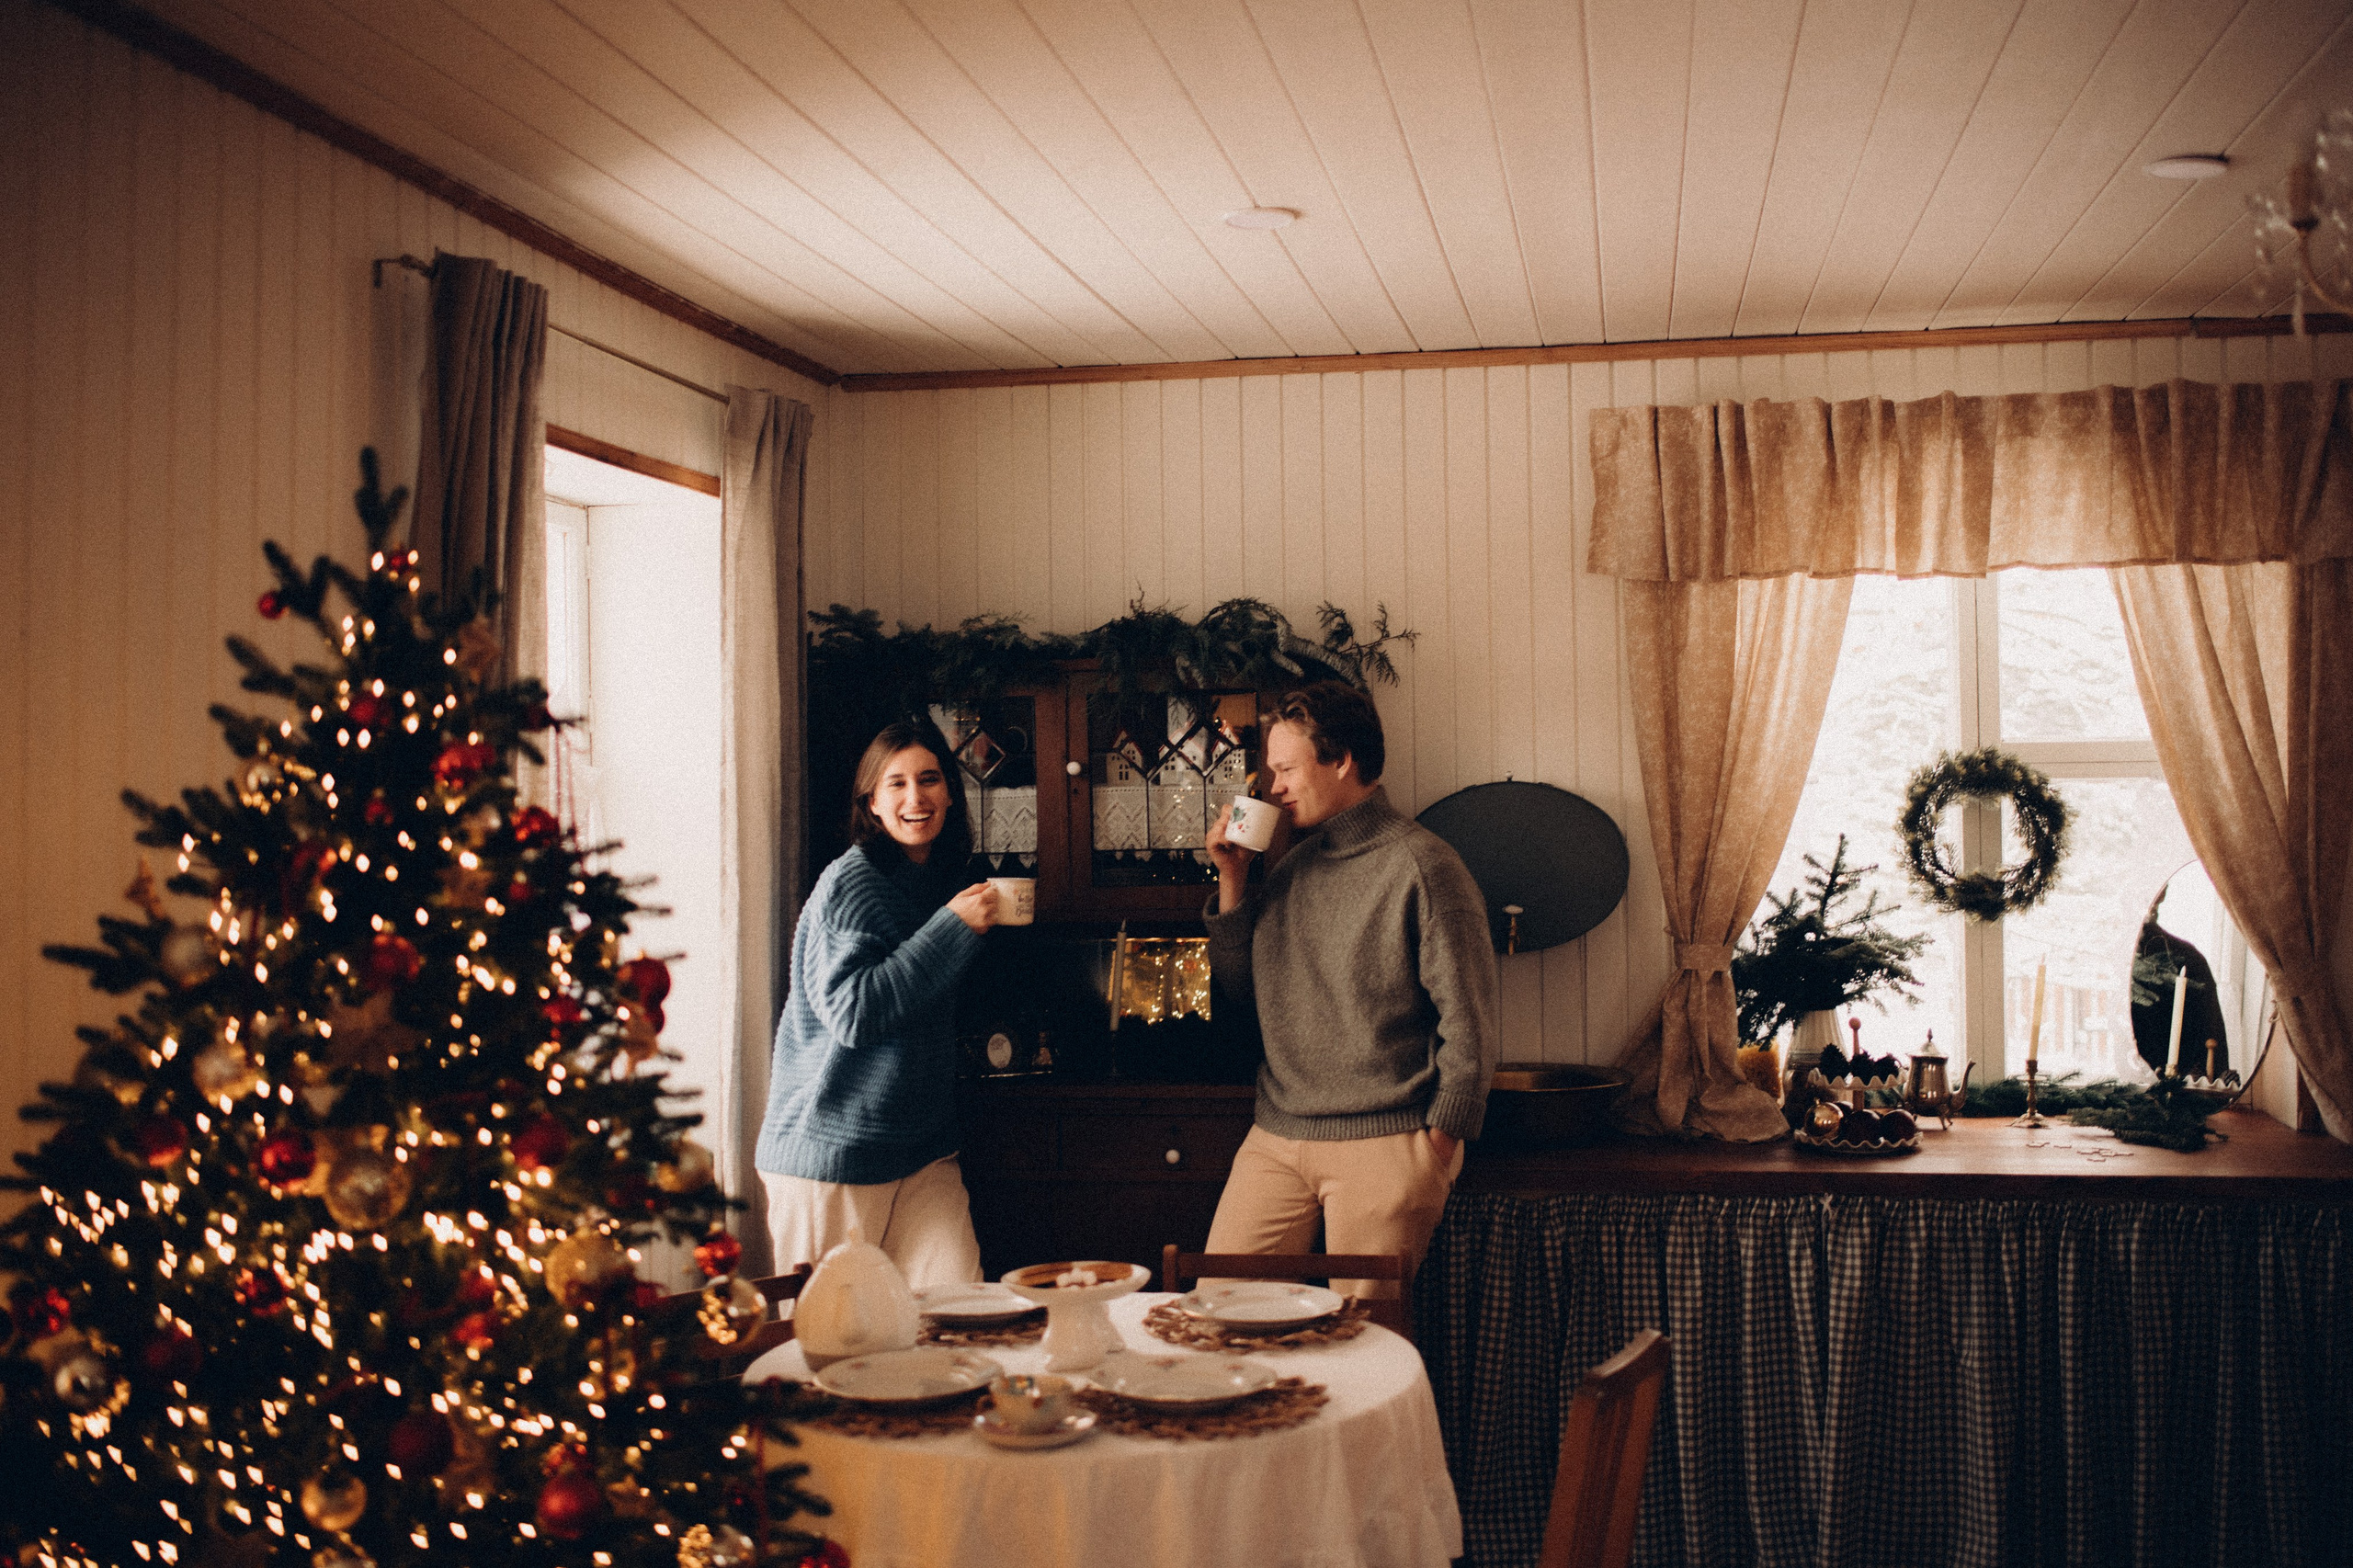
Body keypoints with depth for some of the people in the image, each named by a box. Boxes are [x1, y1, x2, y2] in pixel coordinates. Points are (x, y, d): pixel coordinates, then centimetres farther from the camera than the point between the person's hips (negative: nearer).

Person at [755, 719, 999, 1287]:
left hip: (923, 1150, 7)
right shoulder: (852, 882, -11)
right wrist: (955, 927, -20)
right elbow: (851, 1011, -23)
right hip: (831, 1154, -6)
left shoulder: (938, 878, 13)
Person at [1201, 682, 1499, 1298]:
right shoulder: (1291, 865, 13)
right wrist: (1231, 878, 5)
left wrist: (1437, 1141, -8)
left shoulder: (1421, 866, -8)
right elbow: (1241, 986, 15)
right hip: (1274, 1138, 6)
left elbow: (1468, 1021, -8)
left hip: (1386, 1145, -6)